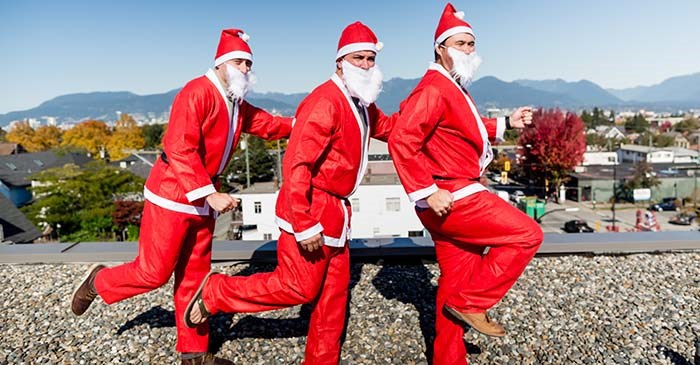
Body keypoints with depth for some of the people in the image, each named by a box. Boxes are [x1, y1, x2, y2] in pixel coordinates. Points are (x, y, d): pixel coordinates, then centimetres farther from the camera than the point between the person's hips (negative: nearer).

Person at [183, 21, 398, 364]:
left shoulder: (363, 106, 11)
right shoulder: (324, 102, -18)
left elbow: (388, 127, 31)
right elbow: (295, 165, -24)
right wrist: (305, 225, -24)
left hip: (335, 211, 9)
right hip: (310, 208, -9)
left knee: (334, 290, 13)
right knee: (298, 286, -1)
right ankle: (215, 292, 16)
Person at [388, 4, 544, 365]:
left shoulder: (455, 89, 19)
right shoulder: (433, 89, -15)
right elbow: (401, 141, -25)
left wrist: (505, 123, 22)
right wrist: (427, 192, -27)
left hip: (456, 196, 10)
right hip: (450, 198, -10)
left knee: (456, 279, 14)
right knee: (527, 234, -7)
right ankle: (471, 302, 1)